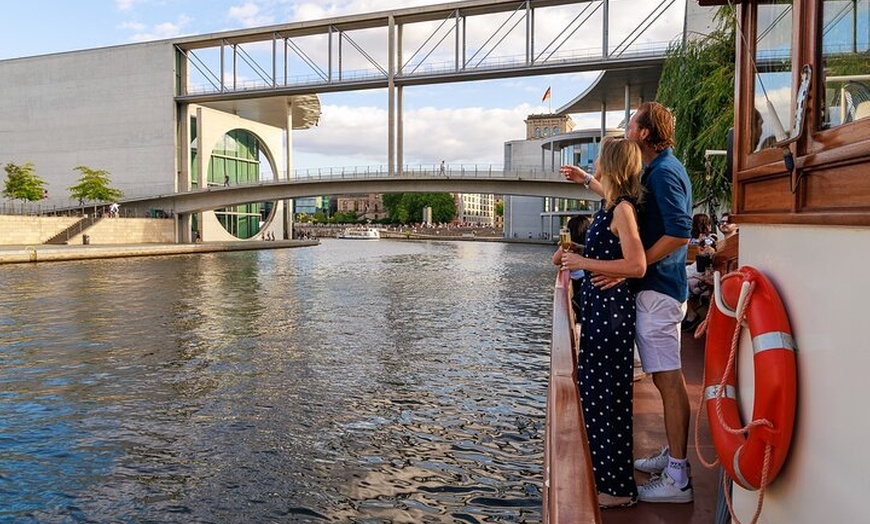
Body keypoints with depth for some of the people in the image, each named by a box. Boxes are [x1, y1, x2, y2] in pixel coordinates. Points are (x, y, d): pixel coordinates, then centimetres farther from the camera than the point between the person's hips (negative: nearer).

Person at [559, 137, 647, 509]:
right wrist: (584, 178, 49)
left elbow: (636, 266, -25)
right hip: (599, 305, 10)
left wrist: (584, 263, -20)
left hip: (611, 307, -10)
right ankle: (605, 474, 29)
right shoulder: (614, 203, 12)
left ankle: (618, 489, 9)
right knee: (595, 389, 16)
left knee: (607, 394, -3)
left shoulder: (623, 209, -16)